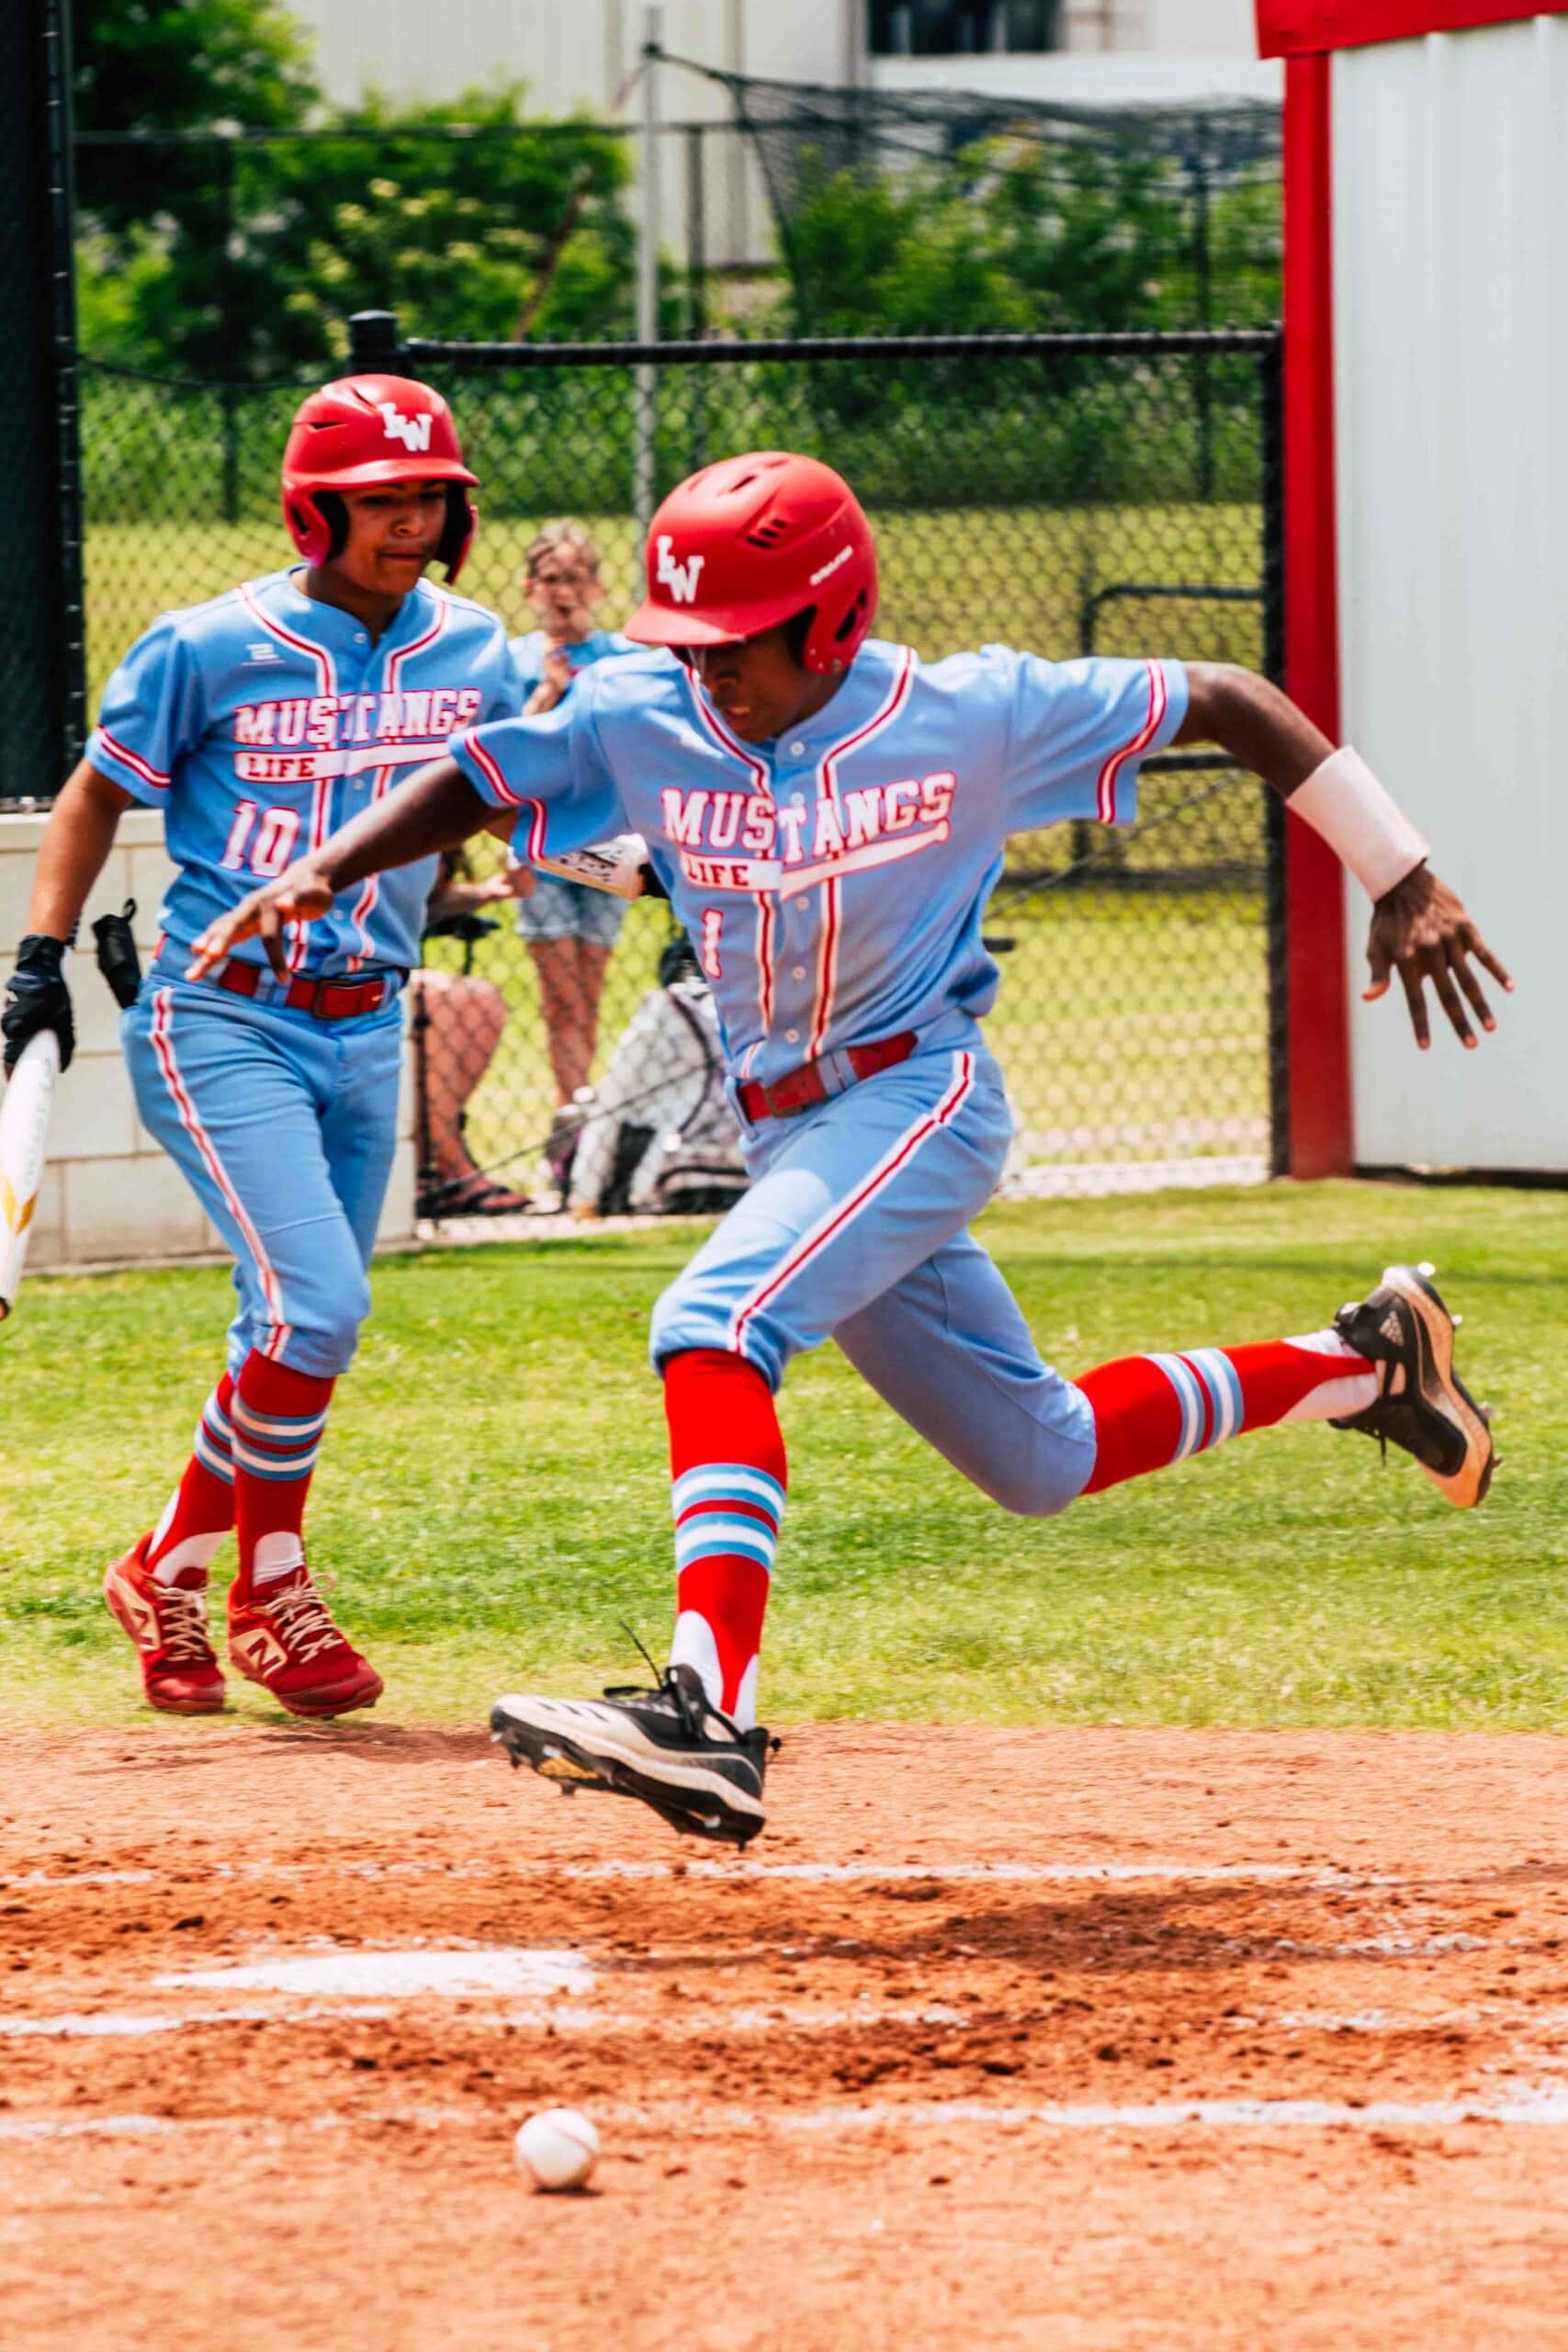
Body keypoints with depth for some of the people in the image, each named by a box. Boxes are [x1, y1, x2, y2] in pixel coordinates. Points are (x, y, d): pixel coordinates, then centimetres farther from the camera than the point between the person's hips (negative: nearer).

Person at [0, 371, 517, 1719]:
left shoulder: (473, 653, 3)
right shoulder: (208, 650, -9)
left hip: (366, 1033, 5)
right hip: (219, 1024, -5)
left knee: (301, 1332, 9)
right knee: (315, 1301, -19)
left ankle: (167, 1574, 29)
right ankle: (271, 1595, -1)